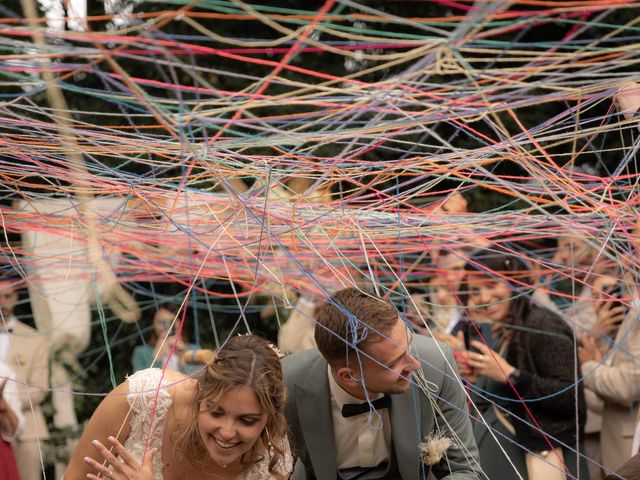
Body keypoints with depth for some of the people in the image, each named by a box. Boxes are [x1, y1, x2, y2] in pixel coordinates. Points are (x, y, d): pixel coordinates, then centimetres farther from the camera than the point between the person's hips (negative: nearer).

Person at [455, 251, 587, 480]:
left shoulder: (542, 325, -14)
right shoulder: (492, 332, 10)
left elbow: (573, 398, -22)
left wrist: (511, 375, -24)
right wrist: (475, 378, -1)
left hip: (537, 457, -8)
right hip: (494, 452, 8)